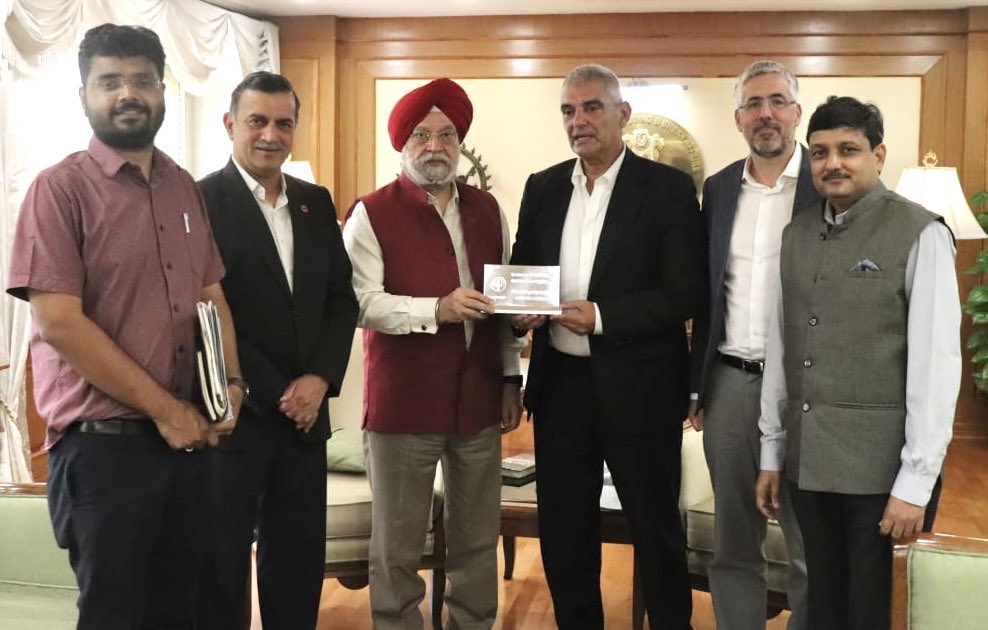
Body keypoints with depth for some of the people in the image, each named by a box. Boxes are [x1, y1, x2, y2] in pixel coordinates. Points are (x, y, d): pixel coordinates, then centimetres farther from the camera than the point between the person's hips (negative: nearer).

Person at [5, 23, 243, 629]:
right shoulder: (60, 188, -8)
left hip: (189, 437, 6)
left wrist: (231, 385, -3)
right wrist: (164, 408, -14)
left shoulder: (184, 188, 10)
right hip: (103, 444, -5)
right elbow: (58, 322, -15)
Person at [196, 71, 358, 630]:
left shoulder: (317, 203, 11)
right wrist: (276, 394, -12)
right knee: (221, 566, 8)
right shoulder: (200, 201, -7)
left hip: (306, 413, 5)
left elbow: (342, 299, 9)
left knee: (299, 564, 14)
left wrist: (320, 379, -6)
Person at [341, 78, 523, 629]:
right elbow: (362, 303, -15)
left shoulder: (487, 210, 10)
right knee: (397, 544, 7)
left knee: (478, 538, 15)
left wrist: (511, 378, 10)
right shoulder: (373, 213, -5)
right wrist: (438, 309, -25)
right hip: (403, 402, -4)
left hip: (478, 397, 4)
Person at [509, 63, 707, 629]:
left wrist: (601, 317, -21)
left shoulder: (669, 189, -6)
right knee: (563, 534, 14)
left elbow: (688, 292, -11)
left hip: (637, 389, -4)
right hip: (560, 385, 4)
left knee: (657, 533, 10)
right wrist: (522, 308, -9)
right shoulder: (543, 188, 8)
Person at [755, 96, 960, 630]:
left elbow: (936, 363, -12)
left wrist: (915, 482, -15)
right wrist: (771, 452, 11)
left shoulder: (919, 235, -9)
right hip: (807, 460, 5)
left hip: (881, 464, -5)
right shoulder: (796, 235, 9)